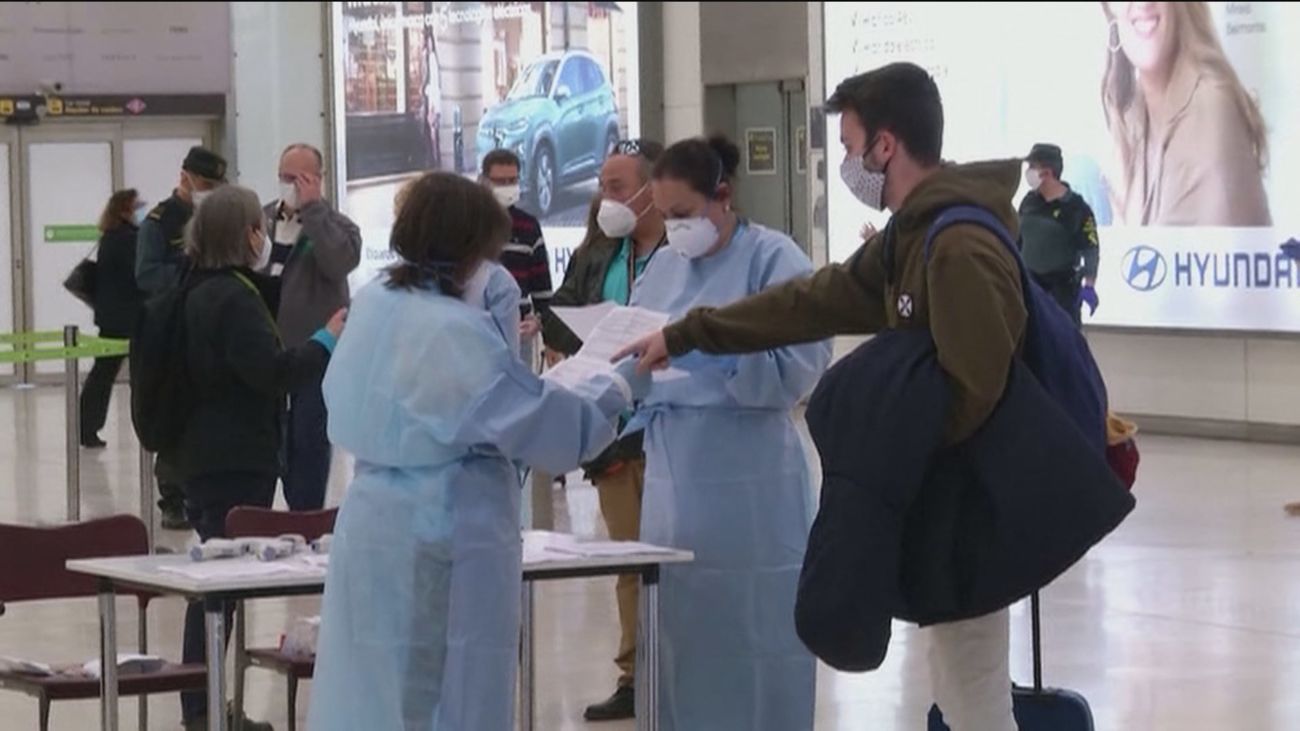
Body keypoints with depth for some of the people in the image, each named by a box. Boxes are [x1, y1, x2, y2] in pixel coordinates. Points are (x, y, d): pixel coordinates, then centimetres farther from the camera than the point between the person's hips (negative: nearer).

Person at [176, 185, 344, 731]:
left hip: (206, 454, 10)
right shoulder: (235, 298, -17)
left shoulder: (198, 291, 12)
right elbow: (270, 372, -22)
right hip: (237, 460, -10)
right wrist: (327, 342, -12)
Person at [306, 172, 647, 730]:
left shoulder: (372, 305, 7)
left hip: (372, 526, 8)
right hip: (442, 537, -8)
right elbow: (549, 424, -15)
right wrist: (621, 386, 0)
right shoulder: (453, 329, -18)